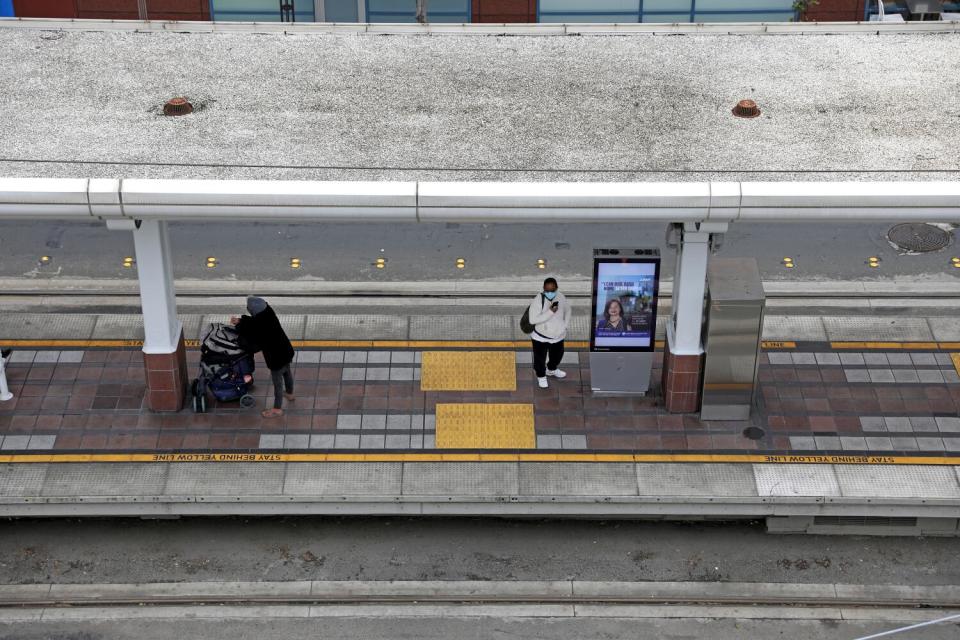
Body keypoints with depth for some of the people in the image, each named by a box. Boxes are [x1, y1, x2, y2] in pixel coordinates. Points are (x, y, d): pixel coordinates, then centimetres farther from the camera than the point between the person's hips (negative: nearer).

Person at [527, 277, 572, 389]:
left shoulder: (560, 297, -12)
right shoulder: (538, 301, -28)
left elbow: (568, 310, 8)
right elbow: (533, 320, -33)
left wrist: (565, 325, -1)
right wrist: (550, 312, -38)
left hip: (558, 336, 5)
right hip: (541, 337, -5)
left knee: (557, 355, 27)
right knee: (540, 359, 13)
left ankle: (551, 370, 57)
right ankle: (541, 377, 42)